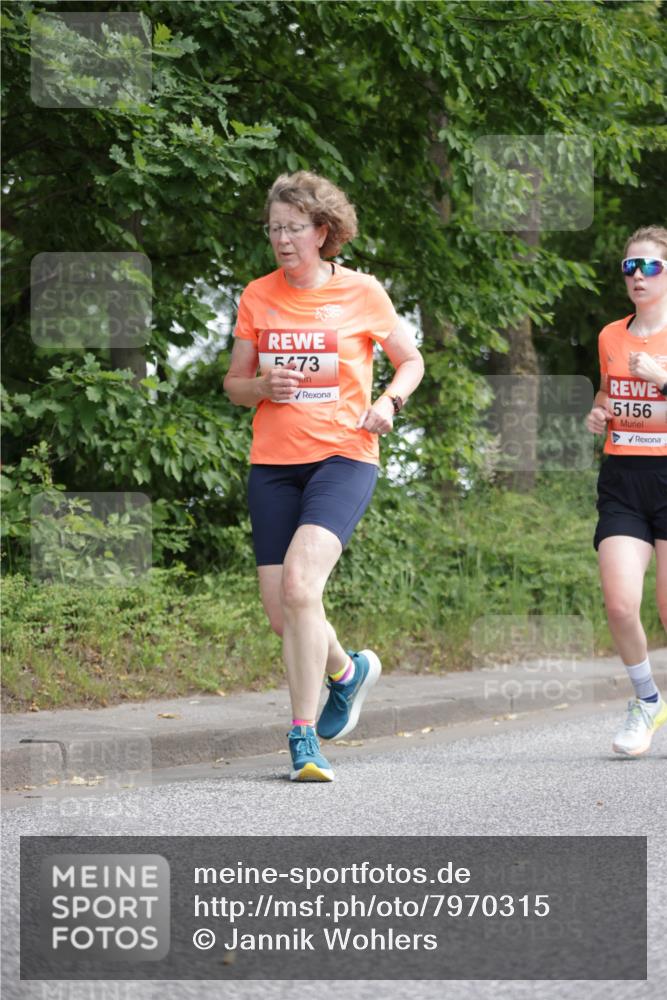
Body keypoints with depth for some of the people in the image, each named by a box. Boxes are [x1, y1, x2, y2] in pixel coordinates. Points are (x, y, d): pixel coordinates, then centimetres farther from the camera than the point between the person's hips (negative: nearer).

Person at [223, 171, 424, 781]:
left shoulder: (361, 292, 0)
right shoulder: (257, 297, 7)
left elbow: (410, 360, 13)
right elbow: (234, 383, 15)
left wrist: (388, 402, -7)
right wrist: (263, 385, -8)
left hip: (343, 456, -4)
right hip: (273, 462, 4)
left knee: (299, 581, -25)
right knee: (281, 614, 3)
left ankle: (304, 740, -20)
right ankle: (348, 670, 37)